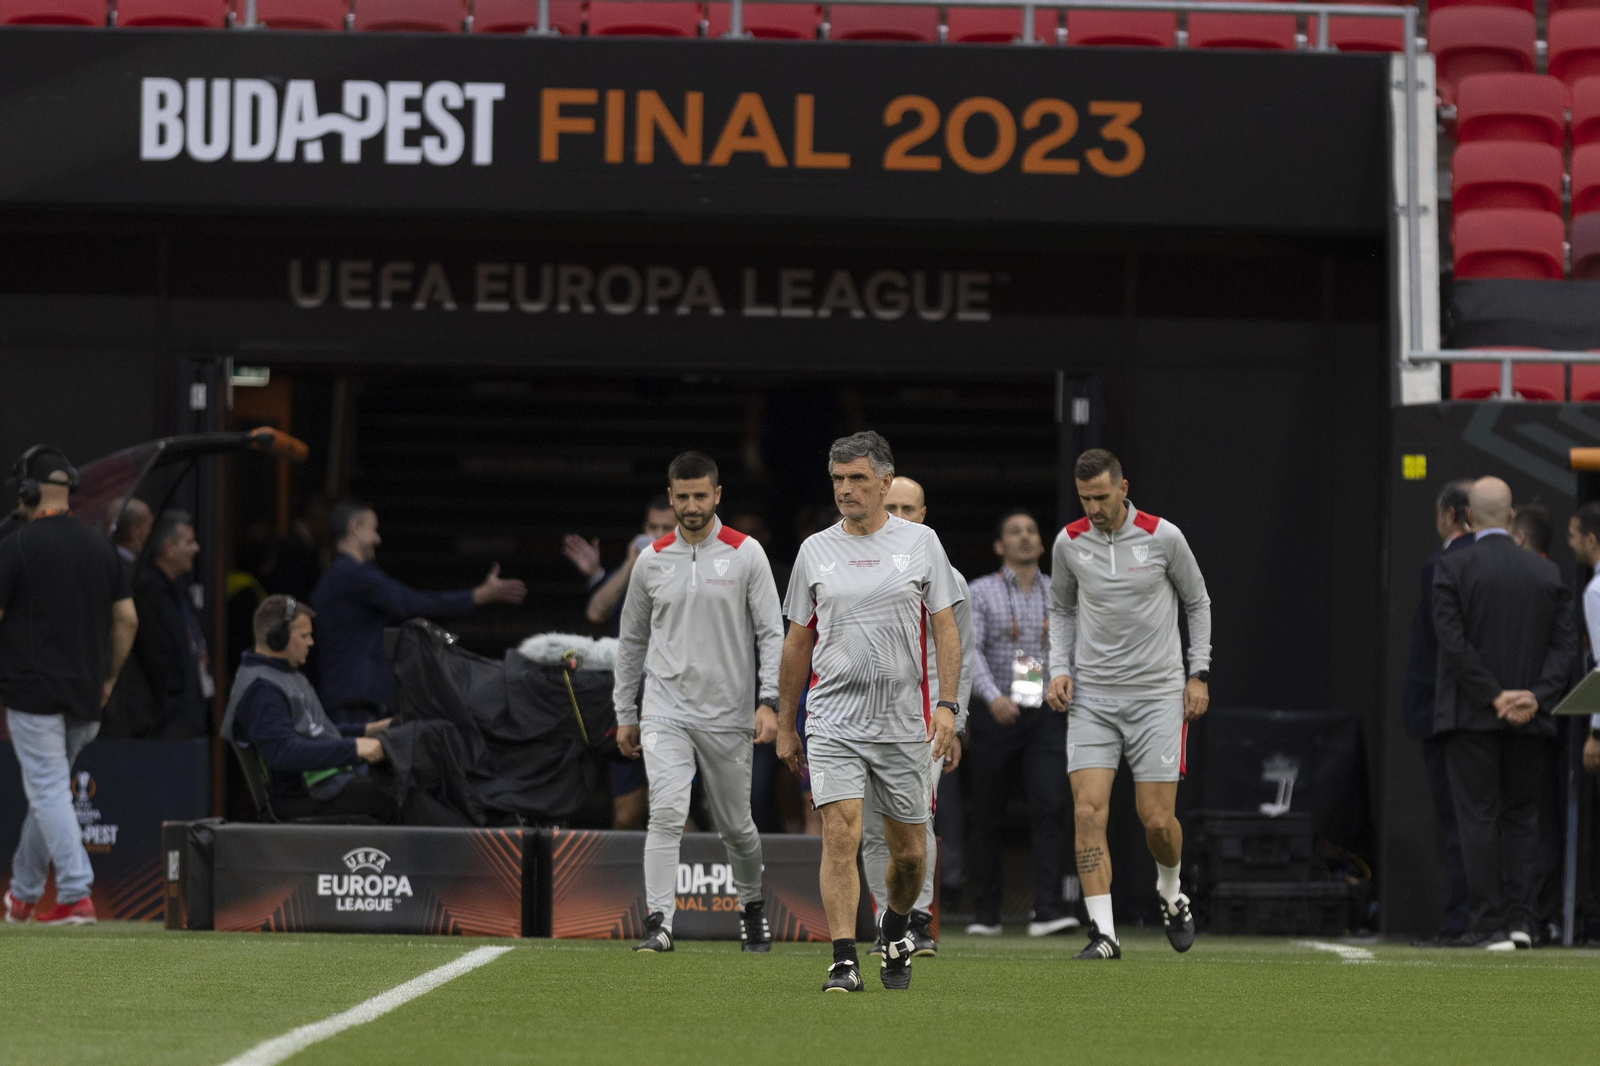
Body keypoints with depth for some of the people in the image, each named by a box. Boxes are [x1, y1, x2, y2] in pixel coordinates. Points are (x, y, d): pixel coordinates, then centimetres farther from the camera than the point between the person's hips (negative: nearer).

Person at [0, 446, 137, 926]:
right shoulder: (100, 545, 7)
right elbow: (127, 619, 7)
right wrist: (108, 678, 16)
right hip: (86, 697, 6)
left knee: (49, 791, -5)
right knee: (49, 789, 17)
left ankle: (76, 895, -15)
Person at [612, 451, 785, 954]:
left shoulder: (746, 554, -1)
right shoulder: (651, 560, 6)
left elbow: (772, 632, -2)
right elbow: (631, 640, 16)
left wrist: (768, 700, -14)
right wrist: (625, 713, 15)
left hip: (727, 714, -1)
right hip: (664, 711, 1)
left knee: (736, 826, 10)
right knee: (666, 813, -16)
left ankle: (752, 905, 34)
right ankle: (659, 922, -17)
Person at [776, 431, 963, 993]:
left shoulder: (920, 542, 3)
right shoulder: (815, 550, 6)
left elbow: (945, 628, 4)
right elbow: (797, 642, 12)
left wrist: (947, 704, -8)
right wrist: (784, 725, 13)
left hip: (904, 723, 0)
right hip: (832, 720, 0)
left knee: (908, 849, 7)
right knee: (840, 833, -15)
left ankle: (896, 927, 36)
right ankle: (844, 962, -15)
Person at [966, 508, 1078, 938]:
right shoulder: (981, 592, 0)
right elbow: (968, 651, -12)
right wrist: (993, 697, -27)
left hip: (1045, 717, 1)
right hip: (996, 718, -1)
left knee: (1050, 807, -15)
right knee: (988, 818, 5)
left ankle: (1047, 910, -22)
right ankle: (985, 914, 17)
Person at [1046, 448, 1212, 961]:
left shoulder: (1163, 537, -6)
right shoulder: (1069, 543, 0)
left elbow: (1197, 602, 8)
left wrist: (1198, 674, 3)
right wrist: (1059, 669, 3)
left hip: (1158, 694, -2)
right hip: (1090, 697, 2)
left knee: (1157, 818, -4)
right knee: (1088, 812, -12)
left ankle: (1170, 893, 28)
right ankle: (1103, 933, -9)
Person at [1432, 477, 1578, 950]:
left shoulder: (1452, 568, -5)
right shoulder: (1547, 573, 6)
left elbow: (1454, 643, -13)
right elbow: (1566, 644, 0)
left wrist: (1495, 697, -11)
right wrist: (1537, 696, -7)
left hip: (1470, 716, -3)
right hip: (1531, 720, 3)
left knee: (1479, 819, -1)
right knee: (1522, 817, 11)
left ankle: (1490, 925, -3)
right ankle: (1521, 920, 4)